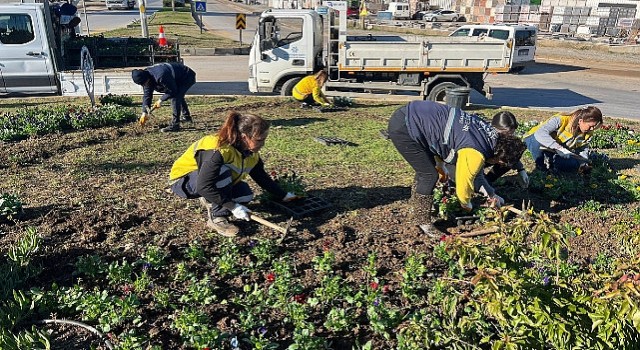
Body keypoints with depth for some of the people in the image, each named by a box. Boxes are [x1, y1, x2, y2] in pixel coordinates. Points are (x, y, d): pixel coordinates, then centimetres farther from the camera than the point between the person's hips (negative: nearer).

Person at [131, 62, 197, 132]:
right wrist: (144, 113, -6)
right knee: (179, 96, 28)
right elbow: (147, 95, -2)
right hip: (179, 79, 10)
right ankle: (186, 117, 49)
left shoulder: (160, 76, -37)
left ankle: (174, 125, -18)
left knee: (175, 98, -21)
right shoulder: (146, 76, -8)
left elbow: (172, 91, -26)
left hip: (187, 77, -10)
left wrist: (161, 100, -20)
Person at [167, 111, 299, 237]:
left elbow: (262, 177, 3)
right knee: (223, 172, -34)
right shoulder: (218, 150, -37)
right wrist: (233, 206, -37)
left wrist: (283, 196, 2)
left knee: (245, 194, -14)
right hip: (183, 179, -7)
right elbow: (204, 186, -39)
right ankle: (217, 218, -19)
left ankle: (210, 201, 11)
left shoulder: (251, 153, -10)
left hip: (211, 180, 7)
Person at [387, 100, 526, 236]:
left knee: (426, 167, 20)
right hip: (402, 128, -9)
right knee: (429, 176, -4)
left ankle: (418, 209, 36)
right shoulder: (475, 154, -16)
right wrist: (467, 204, 19)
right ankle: (422, 221, 13)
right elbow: (464, 183, -2)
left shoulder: (488, 133, 9)